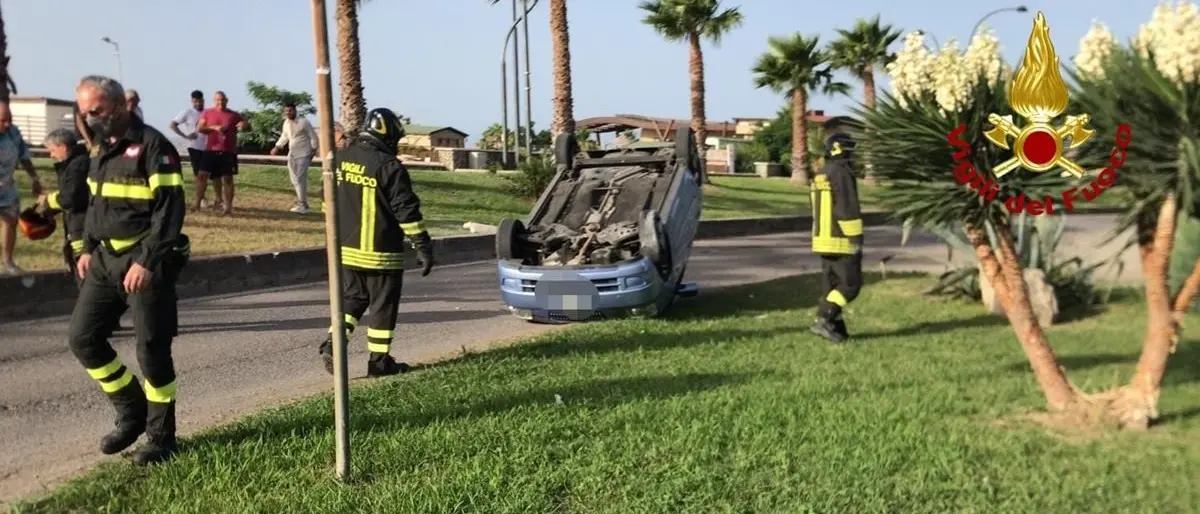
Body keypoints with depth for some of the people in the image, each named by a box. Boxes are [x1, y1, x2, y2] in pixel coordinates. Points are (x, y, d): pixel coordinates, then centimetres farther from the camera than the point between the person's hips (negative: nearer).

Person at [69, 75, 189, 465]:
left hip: (144, 261, -8)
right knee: (82, 337, 8)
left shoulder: (152, 145, -13)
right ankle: (132, 414, 23)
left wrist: (147, 262, -22)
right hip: (105, 258, 9)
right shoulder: (100, 148, 13)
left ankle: (161, 438, 13)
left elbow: (170, 209, -18)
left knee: (151, 349, -3)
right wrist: (88, 248, 14)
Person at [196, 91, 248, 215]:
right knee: (202, 174, -3)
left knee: (228, 178, 0)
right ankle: (198, 201, 7)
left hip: (229, 152, 0)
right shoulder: (207, 113, 7)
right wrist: (214, 127, -16)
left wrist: (244, 125, -14)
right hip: (211, 150, 1)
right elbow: (199, 128, -1)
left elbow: (248, 126, 11)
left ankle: (228, 206, 5)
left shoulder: (234, 115, 7)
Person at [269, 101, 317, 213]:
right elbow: (284, 136, 25)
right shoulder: (286, 123, 9)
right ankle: (301, 202, 19)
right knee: (295, 180, 9)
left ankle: (303, 205, -13)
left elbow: (313, 136, -8)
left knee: (301, 179, -15)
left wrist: (313, 150, -14)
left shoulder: (304, 122, -11)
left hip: (303, 154, -7)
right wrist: (277, 147, 16)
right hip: (292, 154, 7)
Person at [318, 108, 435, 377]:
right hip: (380, 252, -6)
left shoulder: (340, 159, 6)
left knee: (351, 297, 20)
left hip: (346, 248, 6)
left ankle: (334, 343, 4)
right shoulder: (389, 167, -16)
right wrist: (423, 246, -9)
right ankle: (379, 362, 12)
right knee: (382, 305, 5)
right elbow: (407, 211, -15)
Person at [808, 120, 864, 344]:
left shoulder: (821, 174, 12)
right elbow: (848, 210, -20)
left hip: (823, 239, 9)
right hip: (841, 241, -9)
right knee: (851, 284, -3)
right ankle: (823, 320, -9)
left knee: (831, 284, 11)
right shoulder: (842, 173, -16)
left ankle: (835, 328, 12)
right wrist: (857, 239, -16)